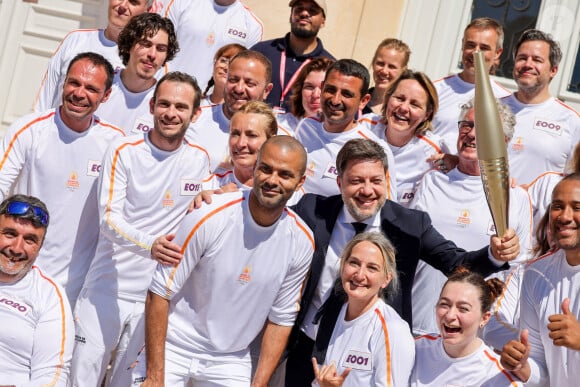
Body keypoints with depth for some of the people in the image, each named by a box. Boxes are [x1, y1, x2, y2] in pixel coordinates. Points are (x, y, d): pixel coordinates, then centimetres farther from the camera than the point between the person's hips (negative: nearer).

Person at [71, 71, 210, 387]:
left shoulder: (201, 160, 4)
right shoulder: (124, 151, -5)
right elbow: (109, 219, -15)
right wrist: (149, 245, -31)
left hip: (154, 298, 2)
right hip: (106, 290, -2)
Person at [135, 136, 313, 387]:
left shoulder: (302, 241, -9)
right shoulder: (210, 218, -19)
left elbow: (281, 319, 2)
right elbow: (160, 293, -15)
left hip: (231, 360, 3)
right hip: (174, 347, -3)